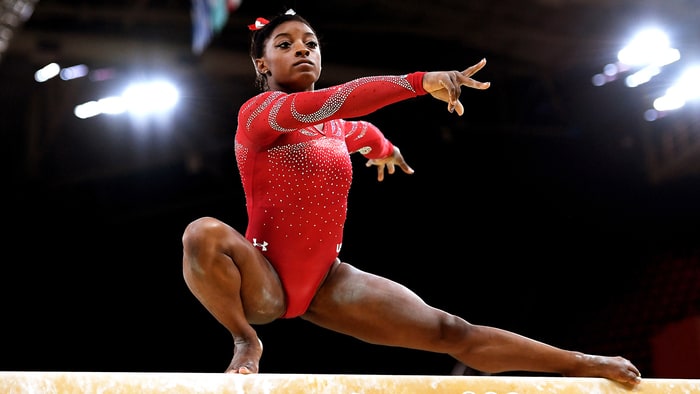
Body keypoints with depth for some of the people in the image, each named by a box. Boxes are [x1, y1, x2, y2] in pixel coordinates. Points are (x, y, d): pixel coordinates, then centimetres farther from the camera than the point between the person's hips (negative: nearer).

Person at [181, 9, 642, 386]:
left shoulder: (333, 127, 8)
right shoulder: (257, 113, -15)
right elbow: (332, 102, -35)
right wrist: (420, 82, -44)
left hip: (325, 282, 6)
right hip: (263, 281, -5)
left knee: (452, 332, -1)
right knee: (203, 234, -39)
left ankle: (584, 366, 7)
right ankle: (246, 342, -14)